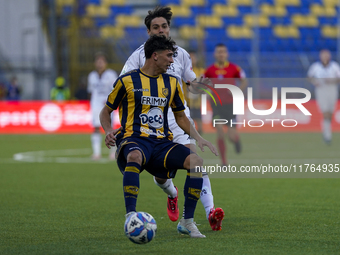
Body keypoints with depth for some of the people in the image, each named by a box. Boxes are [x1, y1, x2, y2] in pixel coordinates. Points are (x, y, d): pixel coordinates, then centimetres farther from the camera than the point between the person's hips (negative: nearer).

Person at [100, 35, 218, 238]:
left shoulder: (171, 83, 17)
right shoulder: (127, 81, 4)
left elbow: (180, 116, 26)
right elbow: (106, 111, 12)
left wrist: (198, 138, 10)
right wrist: (109, 131, -9)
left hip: (162, 142, 4)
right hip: (134, 139, -4)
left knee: (197, 161, -22)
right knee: (135, 156, -42)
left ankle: (187, 221, -12)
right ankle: (131, 217, -40)